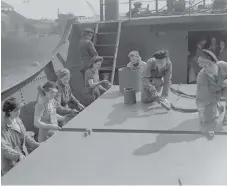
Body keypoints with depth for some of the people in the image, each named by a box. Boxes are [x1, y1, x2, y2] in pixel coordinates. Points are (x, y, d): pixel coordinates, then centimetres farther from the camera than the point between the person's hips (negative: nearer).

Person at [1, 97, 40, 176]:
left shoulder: (17, 120, 7)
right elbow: (4, 148, -23)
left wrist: (38, 146, 6)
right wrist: (18, 155, -37)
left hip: (24, 155, 7)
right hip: (12, 162, -7)